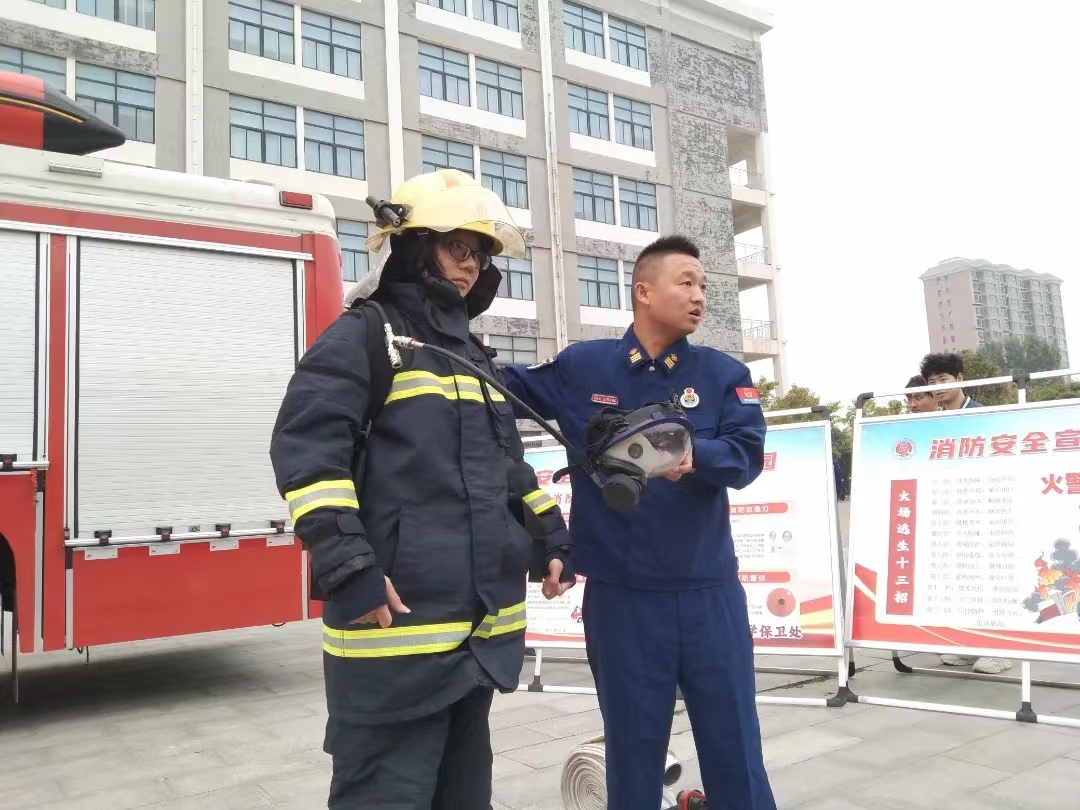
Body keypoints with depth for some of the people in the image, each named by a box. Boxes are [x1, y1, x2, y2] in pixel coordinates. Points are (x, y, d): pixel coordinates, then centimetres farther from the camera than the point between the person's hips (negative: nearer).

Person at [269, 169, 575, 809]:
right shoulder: (363, 335, -6)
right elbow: (306, 447, -18)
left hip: (479, 625, 8)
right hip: (398, 622, -8)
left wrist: (552, 537, 17)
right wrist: (346, 565, -25)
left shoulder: (473, 355, 19)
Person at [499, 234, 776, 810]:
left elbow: (749, 454, -9)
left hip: (709, 591, 1)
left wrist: (695, 454, -29)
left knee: (734, 746, 9)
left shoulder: (724, 374, 2)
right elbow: (507, 387, 12)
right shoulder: (580, 366, 2)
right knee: (633, 747, 14)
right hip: (619, 594, 0)